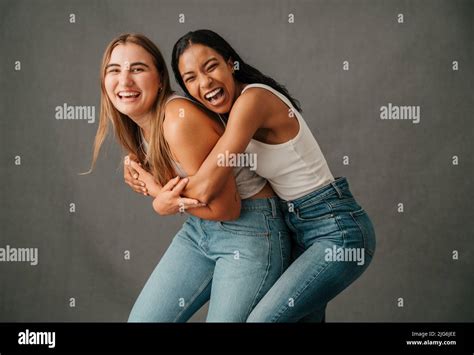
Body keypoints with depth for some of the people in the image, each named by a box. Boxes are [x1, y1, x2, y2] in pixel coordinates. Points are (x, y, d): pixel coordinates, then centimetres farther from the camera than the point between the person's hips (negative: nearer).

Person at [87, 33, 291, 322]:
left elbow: (226, 208, -21)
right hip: (199, 227, 8)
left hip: (250, 230, -8)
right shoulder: (136, 124, 1)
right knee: (142, 318, 7)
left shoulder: (179, 121, -25)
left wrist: (159, 195, -11)